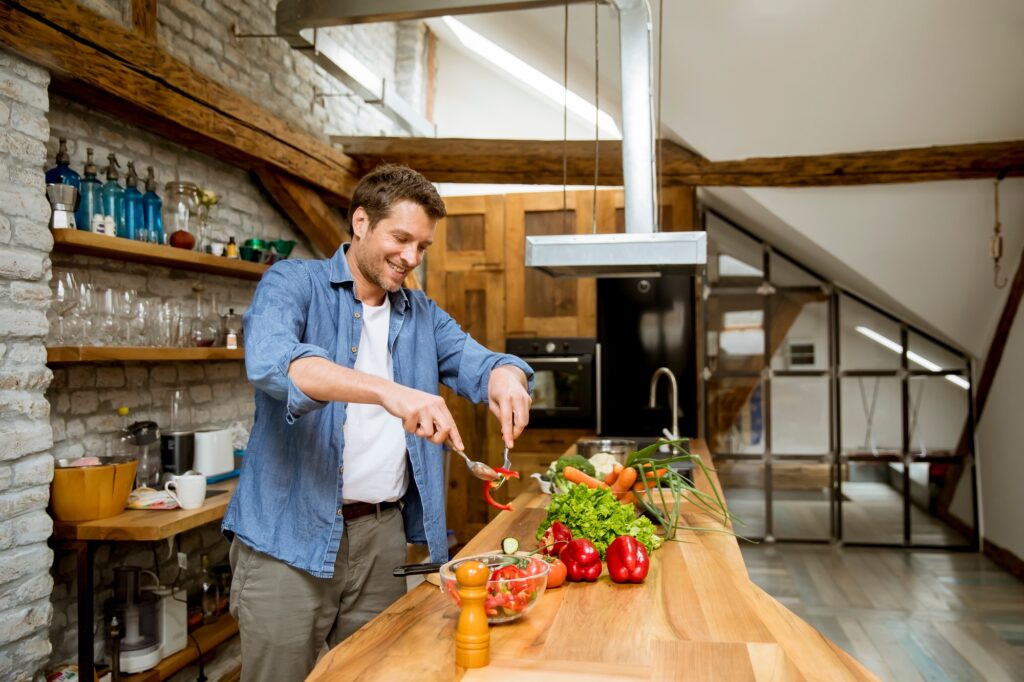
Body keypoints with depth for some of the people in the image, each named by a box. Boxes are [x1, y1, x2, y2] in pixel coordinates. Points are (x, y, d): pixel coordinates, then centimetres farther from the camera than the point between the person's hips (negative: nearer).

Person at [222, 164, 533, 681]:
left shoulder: (421, 314, 12)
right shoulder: (293, 283, -5)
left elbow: (473, 361, 3)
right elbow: (269, 361, -25)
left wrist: (505, 374, -23)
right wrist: (387, 391, -39)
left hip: (384, 535, 5)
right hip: (290, 537, -4)